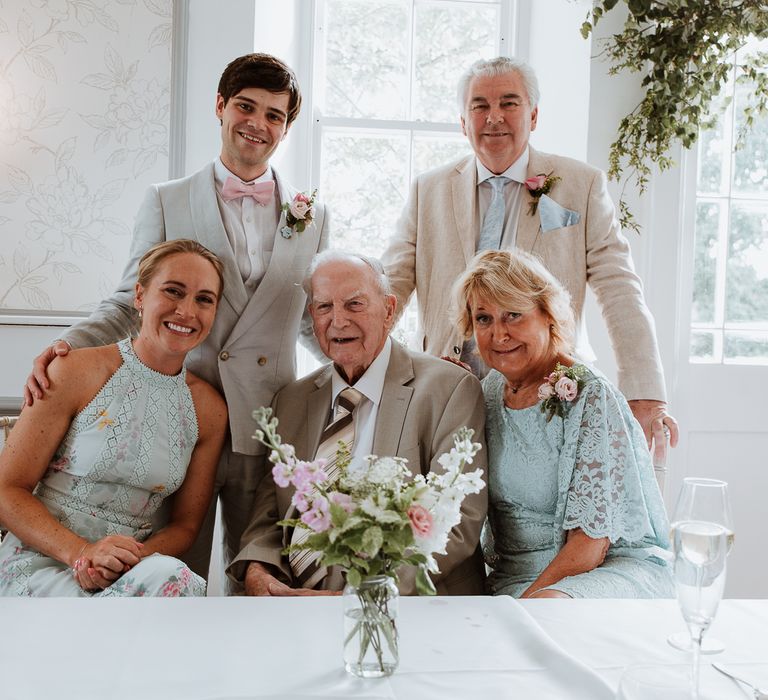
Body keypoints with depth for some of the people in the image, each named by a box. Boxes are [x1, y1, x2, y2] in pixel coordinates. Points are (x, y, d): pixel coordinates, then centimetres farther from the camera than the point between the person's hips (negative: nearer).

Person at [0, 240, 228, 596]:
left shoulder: (209, 408, 5)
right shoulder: (77, 372, -5)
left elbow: (185, 525, 9)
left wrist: (129, 560, -13)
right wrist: (81, 551, -20)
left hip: (131, 571, 5)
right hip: (41, 563, -4)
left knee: (174, 577, -31)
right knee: (170, 579, -33)